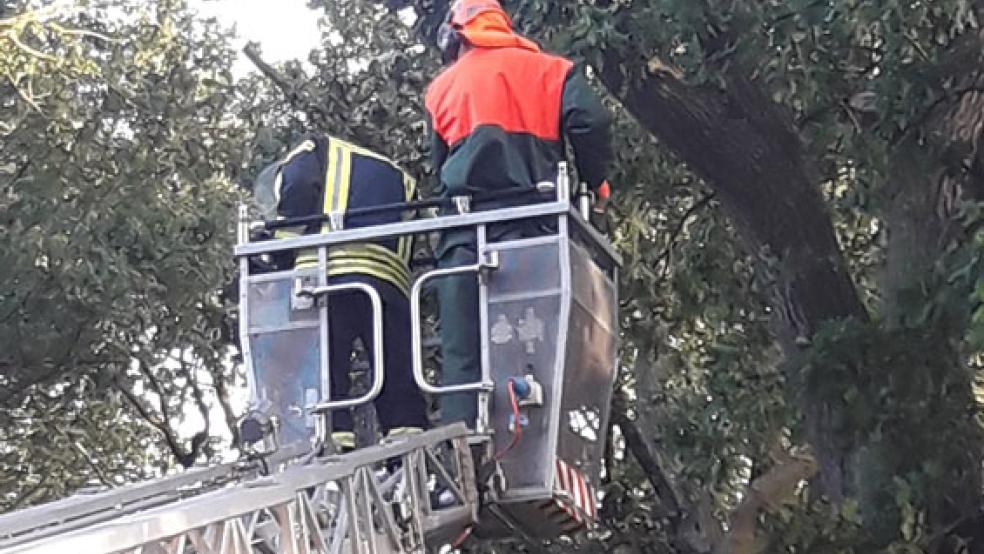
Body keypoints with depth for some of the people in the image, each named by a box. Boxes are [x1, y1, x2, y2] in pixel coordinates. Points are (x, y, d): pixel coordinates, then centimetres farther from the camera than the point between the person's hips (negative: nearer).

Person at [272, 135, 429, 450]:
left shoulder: (317, 150, 23)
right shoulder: (400, 177, 35)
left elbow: (297, 188, 1)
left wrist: (284, 248, 6)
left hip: (325, 267, -3)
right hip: (390, 277, 4)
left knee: (323, 367, -5)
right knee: (398, 373, 5)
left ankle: (334, 438, -16)